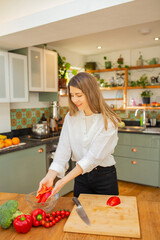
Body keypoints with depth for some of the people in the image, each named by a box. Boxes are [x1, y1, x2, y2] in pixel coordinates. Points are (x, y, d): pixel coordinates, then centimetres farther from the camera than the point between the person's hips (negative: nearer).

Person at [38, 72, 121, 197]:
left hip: (105, 176, -3)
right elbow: (63, 149, -9)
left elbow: (94, 157, -24)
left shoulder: (108, 121, -19)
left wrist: (64, 180, -28)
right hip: (80, 175, 3)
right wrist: (50, 176, -23)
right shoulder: (70, 117, -5)